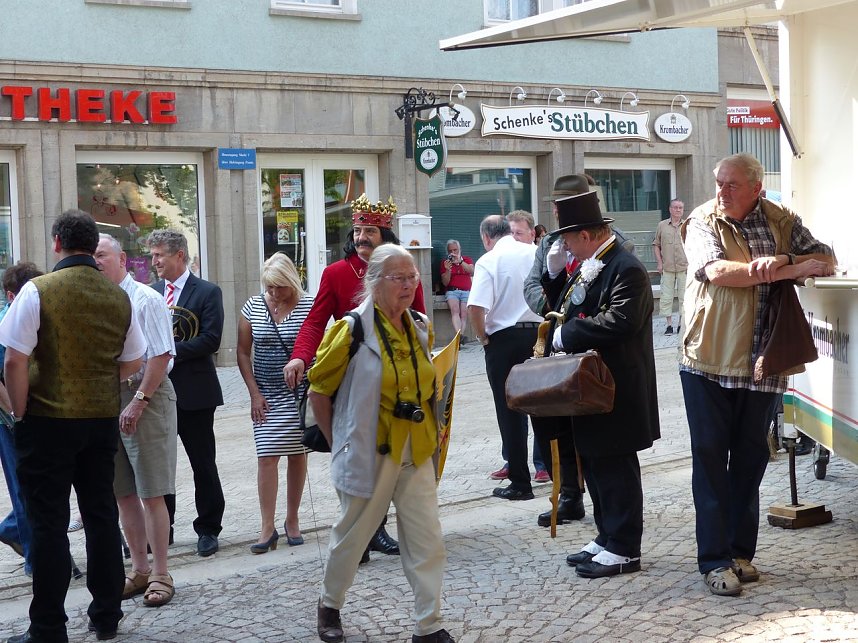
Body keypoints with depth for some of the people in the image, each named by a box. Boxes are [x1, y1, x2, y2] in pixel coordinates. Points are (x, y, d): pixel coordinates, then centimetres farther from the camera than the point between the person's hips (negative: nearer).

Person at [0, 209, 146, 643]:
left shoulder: (38, 290, -12)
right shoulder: (118, 297, 3)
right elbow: (132, 364, 11)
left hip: (48, 422, -4)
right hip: (102, 421, 4)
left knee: (49, 523, 2)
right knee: (101, 516, 13)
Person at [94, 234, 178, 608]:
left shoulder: (145, 300, -9)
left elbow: (161, 356, -14)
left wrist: (138, 402, -17)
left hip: (144, 395, -7)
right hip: (106, 399, 7)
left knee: (151, 492, -3)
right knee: (123, 493, 12)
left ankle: (160, 574, 6)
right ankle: (139, 569, 23)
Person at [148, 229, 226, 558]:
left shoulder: (207, 292, -5)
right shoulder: (150, 293, 11)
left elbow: (210, 339, -14)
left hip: (194, 392, -5)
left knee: (203, 465, 4)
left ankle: (208, 529, 15)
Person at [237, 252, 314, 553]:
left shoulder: (308, 306, -5)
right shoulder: (253, 306, 1)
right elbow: (243, 353, 5)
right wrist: (254, 393, -1)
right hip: (266, 394, 1)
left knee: (297, 455, 6)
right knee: (266, 457, -5)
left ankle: (292, 521, 19)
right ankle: (267, 528, -1)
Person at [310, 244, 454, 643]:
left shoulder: (420, 329, 5)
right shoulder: (352, 330, -13)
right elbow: (319, 391, -5)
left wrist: (430, 434, 12)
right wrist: (338, 441, -2)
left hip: (415, 453, 5)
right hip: (369, 455, -5)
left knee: (427, 540, 2)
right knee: (351, 534, 11)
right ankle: (329, 604, 35)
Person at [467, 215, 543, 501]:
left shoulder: (488, 261, -9)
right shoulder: (537, 253, 4)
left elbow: (476, 308, -20)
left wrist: (484, 338, -5)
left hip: (504, 340, -4)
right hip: (539, 335, 4)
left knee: (510, 412, 4)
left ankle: (520, 483, 7)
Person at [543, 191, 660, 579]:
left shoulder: (627, 269, -17)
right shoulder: (588, 267, 13)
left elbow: (621, 321, -28)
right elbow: (568, 308, 16)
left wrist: (567, 334, -21)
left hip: (616, 392, -10)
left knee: (615, 469, -1)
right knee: (595, 465, 16)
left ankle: (624, 550, 9)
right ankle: (606, 538, 27)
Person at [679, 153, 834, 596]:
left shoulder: (782, 222, 6)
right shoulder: (702, 222, -5)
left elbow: (825, 261, 0)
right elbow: (717, 270, -21)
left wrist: (780, 264, -20)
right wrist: (791, 271, -18)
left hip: (761, 361, 3)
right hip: (708, 360, -3)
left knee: (751, 457, 11)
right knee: (710, 457, 1)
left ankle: (741, 551, 23)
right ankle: (714, 560, 7)